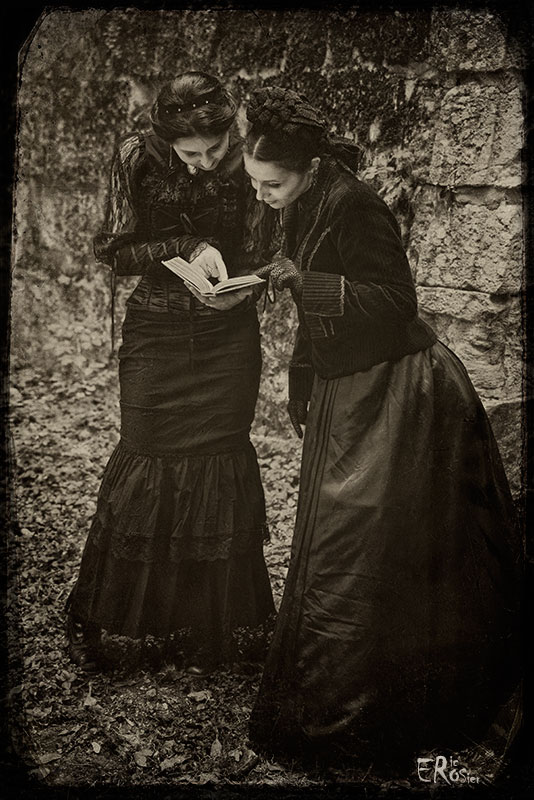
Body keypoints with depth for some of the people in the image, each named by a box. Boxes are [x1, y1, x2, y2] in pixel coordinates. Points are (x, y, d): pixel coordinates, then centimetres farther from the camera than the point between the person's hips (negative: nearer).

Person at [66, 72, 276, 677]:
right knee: (145, 461, -3)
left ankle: (203, 629, 18)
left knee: (219, 463, 0)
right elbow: (113, 250, -3)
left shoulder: (247, 162, -3)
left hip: (227, 337, 1)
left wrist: (245, 282, -15)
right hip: (155, 333, -1)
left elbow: (265, 251, 7)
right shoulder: (136, 158, -7)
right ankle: (89, 615, 19)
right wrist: (187, 248, -17)